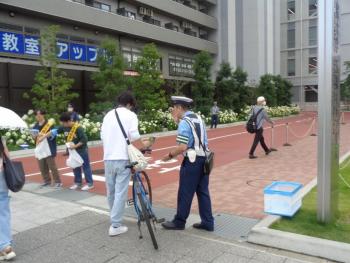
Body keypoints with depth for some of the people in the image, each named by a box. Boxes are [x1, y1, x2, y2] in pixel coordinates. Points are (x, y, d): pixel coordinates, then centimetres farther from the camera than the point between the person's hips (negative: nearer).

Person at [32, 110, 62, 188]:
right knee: (42, 166, 10)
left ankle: (58, 181, 6)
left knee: (52, 166, -3)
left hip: (49, 148, -6)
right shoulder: (36, 125, 9)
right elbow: (34, 135, 16)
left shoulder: (49, 124, -10)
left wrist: (43, 135, -24)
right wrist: (35, 136, -5)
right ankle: (47, 180, 24)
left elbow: (52, 136, -14)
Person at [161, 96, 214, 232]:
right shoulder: (198, 118, 11)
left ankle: (179, 222, 18)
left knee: (185, 193, 4)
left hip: (192, 161, -8)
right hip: (204, 159, 8)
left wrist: (170, 155, -8)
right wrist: (177, 120, 13)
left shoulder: (184, 122, -15)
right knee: (203, 191, 13)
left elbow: (182, 147, -22)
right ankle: (207, 222, 20)